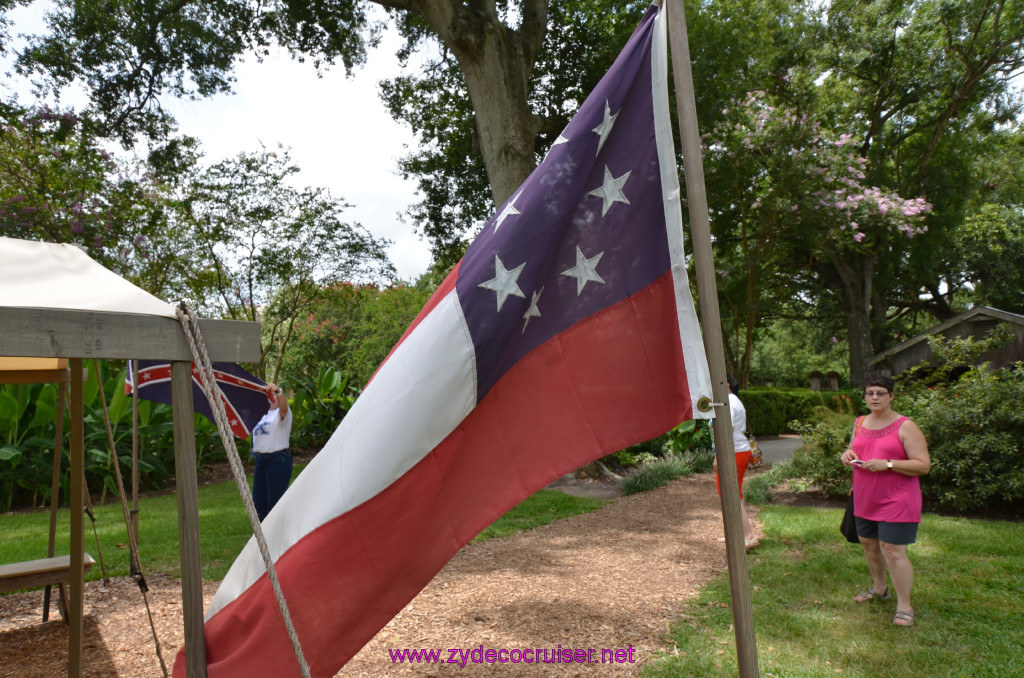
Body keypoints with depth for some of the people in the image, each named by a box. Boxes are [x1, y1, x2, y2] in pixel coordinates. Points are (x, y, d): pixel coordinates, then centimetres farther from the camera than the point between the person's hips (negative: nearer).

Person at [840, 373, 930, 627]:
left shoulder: (905, 427, -11)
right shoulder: (860, 423, 8)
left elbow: (924, 465, -15)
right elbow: (853, 449, 22)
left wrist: (887, 464, -25)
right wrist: (847, 454, -2)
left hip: (895, 501, -7)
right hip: (865, 499, 7)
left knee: (892, 550, -7)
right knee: (868, 544, 16)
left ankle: (904, 605, 6)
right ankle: (879, 588, 38)